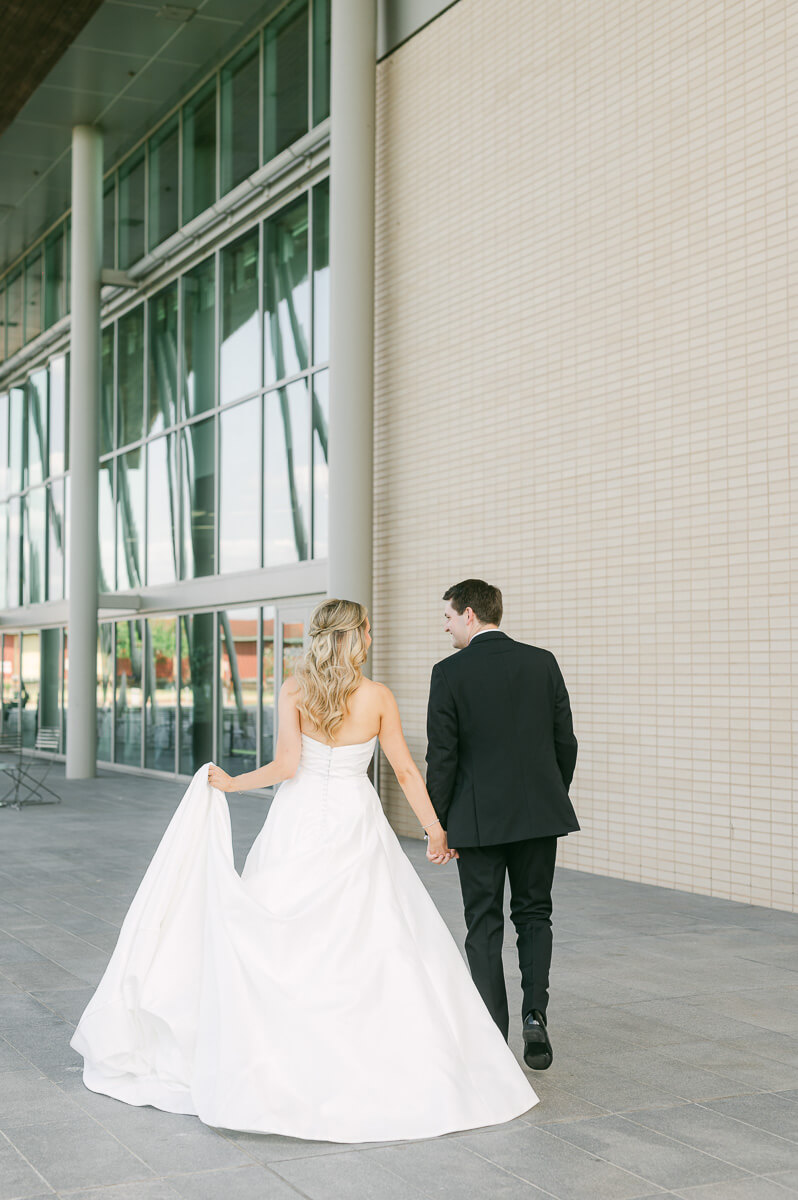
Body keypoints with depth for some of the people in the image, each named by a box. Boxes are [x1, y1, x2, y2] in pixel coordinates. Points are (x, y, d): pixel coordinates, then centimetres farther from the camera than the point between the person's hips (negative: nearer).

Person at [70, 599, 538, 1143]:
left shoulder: (294, 689, -5)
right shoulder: (378, 696, -4)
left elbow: (286, 765, -13)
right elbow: (407, 772, -1)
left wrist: (231, 782, 2)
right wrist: (436, 830, 9)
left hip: (299, 823, 1)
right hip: (355, 825, -1)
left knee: (280, 940, 9)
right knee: (377, 941, 6)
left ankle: (271, 1061, 13)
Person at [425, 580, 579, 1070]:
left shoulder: (450, 673, -9)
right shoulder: (543, 663, 2)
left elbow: (442, 757, -9)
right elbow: (565, 742, 4)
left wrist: (436, 824, -1)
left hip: (477, 818, -3)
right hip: (540, 812, 3)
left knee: (484, 924, 7)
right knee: (534, 913, 17)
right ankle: (535, 1014, 2)